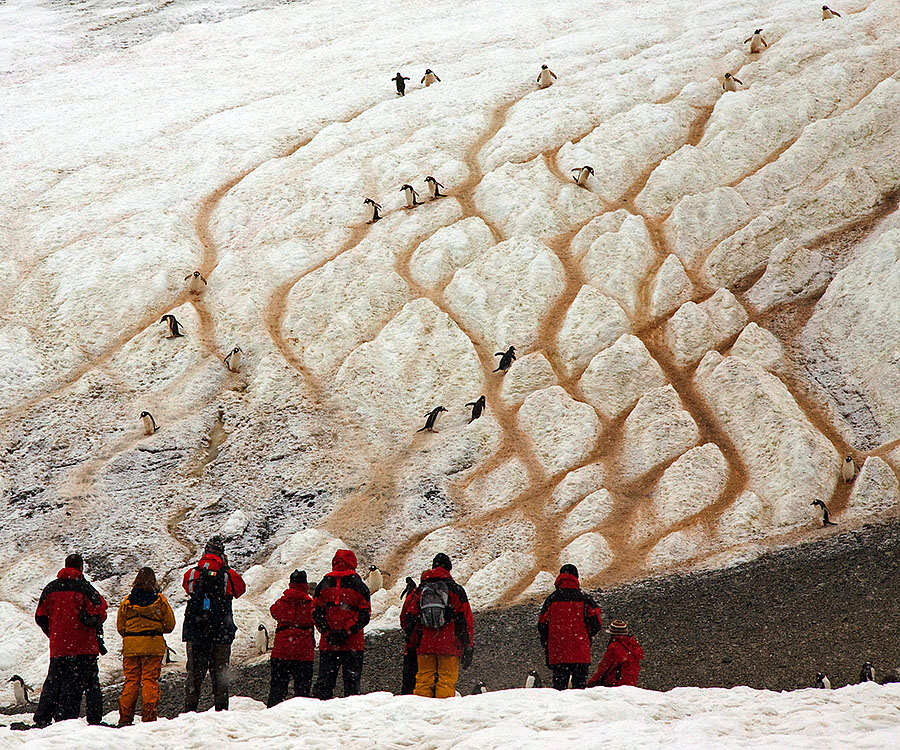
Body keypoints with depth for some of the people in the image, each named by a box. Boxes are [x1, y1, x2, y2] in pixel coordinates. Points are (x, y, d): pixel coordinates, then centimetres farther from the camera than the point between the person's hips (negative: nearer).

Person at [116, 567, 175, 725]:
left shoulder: (127, 601, 0)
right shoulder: (159, 600, -4)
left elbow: (120, 627, 5)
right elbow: (170, 624, 3)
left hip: (130, 646, 1)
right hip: (154, 646, -1)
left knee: (131, 680, 7)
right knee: (150, 679, 2)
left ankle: (125, 718, 4)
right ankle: (149, 716, -4)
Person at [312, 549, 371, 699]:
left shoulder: (323, 584, 6)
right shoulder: (358, 585, -2)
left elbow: (316, 613, 3)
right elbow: (364, 614, -7)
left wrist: (327, 632, -3)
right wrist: (345, 632, -9)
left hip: (327, 644, 2)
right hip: (353, 644, -2)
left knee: (324, 681, 6)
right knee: (352, 681, 3)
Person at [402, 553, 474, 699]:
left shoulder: (420, 590, 9)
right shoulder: (456, 590, 1)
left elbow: (408, 620, 10)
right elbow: (465, 621, 0)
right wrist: (468, 648, 3)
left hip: (424, 645, 3)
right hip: (449, 646, -3)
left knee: (424, 678, 6)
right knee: (447, 679, -3)